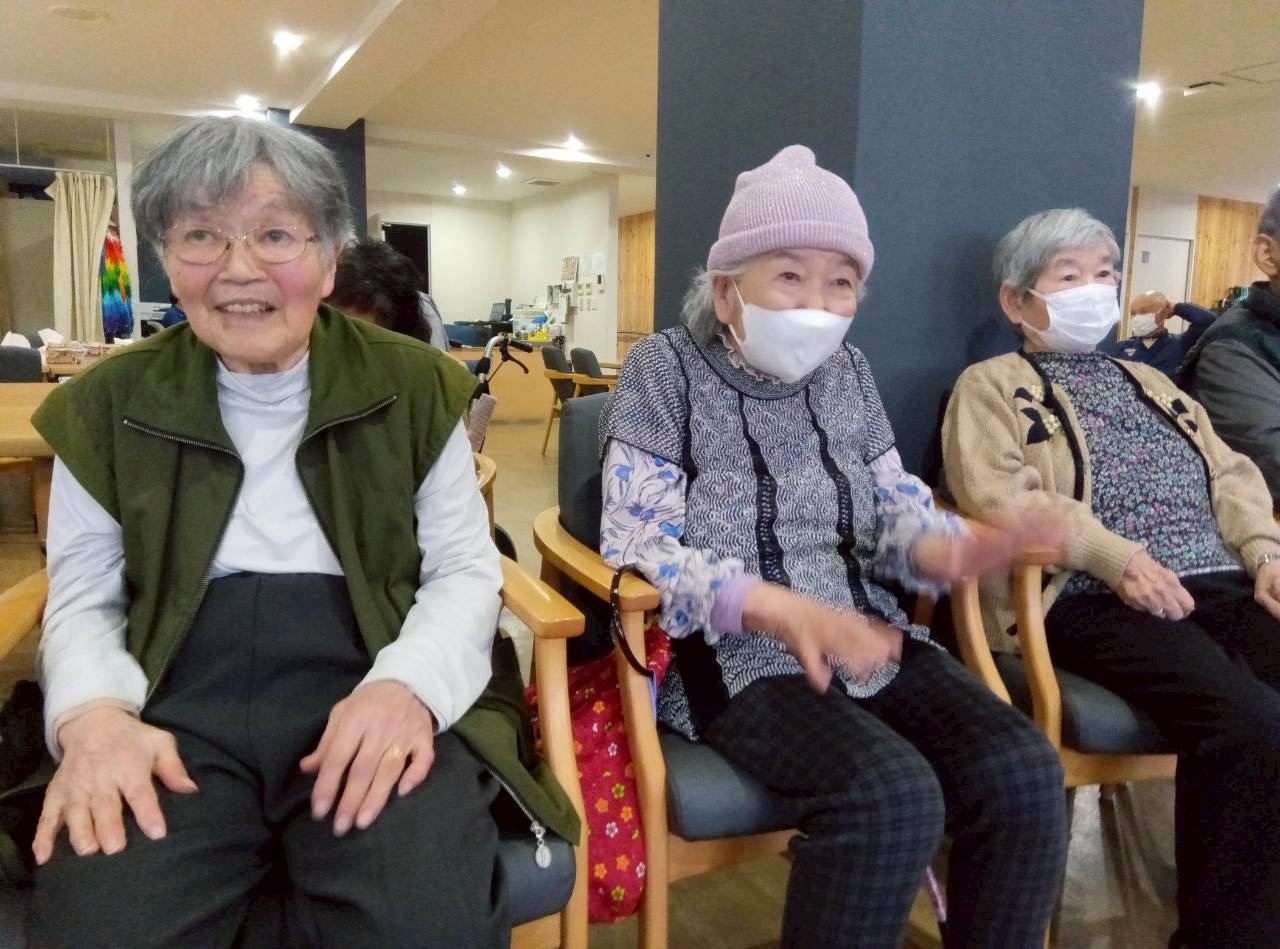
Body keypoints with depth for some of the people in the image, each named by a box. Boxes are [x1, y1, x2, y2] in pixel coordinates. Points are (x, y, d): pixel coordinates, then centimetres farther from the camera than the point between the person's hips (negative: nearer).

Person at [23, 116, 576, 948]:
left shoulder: (415, 385, 5)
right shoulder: (107, 406, 9)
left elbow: (466, 568, 3)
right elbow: (83, 599, 11)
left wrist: (407, 686, -17)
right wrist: (93, 713, -11)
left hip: (369, 688, -1)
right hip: (178, 702, 2)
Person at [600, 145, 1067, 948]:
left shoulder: (848, 373, 12)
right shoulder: (667, 368, -4)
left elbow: (893, 506, 11)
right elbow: (634, 545, -13)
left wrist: (944, 547, -15)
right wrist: (778, 607, -29)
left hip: (865, 637, 6)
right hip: (726, 652, -5)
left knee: (1023, 771, -16)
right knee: (890, 795, -29)